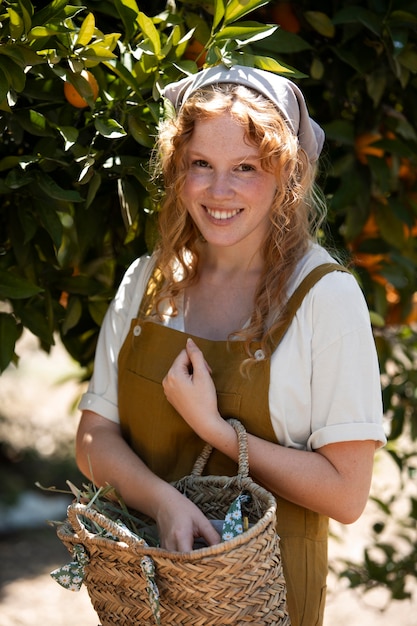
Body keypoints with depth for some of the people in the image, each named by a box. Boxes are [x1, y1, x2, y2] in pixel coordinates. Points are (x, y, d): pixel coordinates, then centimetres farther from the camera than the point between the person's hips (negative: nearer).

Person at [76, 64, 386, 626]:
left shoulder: (327, 297, -14)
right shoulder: (147, 282, -1)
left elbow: (346, 494, -16)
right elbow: (94, 441, -3)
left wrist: (213, 426, -20)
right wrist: (165, 502, -22)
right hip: (145, 574, 4)